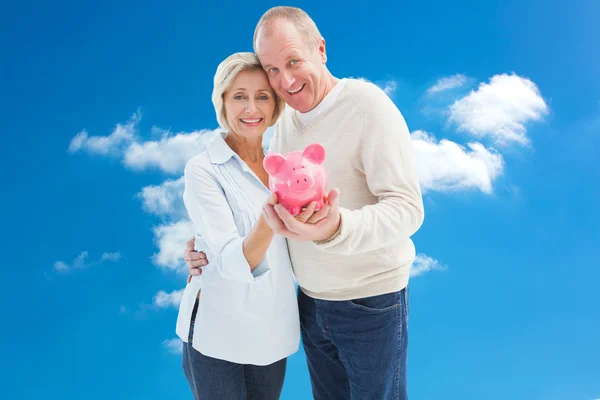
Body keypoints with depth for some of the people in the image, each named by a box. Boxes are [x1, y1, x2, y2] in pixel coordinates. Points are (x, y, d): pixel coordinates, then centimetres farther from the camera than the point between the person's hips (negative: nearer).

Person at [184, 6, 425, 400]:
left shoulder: (368, 104, -17)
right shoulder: (284, 119, 3)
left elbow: (407, 208, -23)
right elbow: (272, 203, 12)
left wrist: (336, 228, -41)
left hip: (370, 304, -5)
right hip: (311, 301, 6)